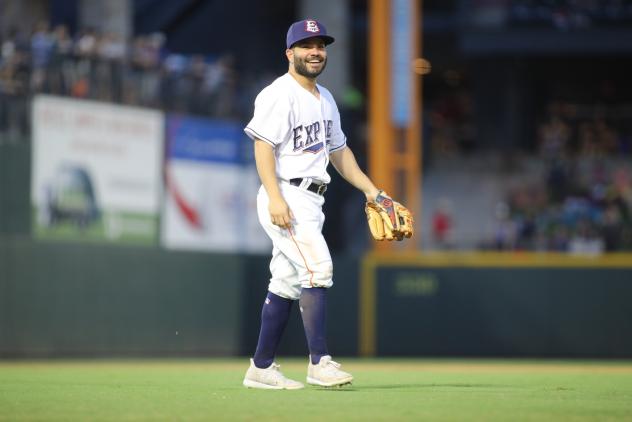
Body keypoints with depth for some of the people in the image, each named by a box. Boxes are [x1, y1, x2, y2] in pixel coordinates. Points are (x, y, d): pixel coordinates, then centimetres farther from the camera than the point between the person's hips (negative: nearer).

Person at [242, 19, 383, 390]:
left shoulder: (326, 99, 19)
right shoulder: (279, 95, -9)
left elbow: (338, 150, 27)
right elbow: (263, 146, -17)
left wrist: (370, 188, 20)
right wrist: (275, 198, -27)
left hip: (311, 200, 9)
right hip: (286, 197, -9)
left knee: (287, 284, 9)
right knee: (318, 268, -19)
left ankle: (261, 369, 14)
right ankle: (320, 362, -20)